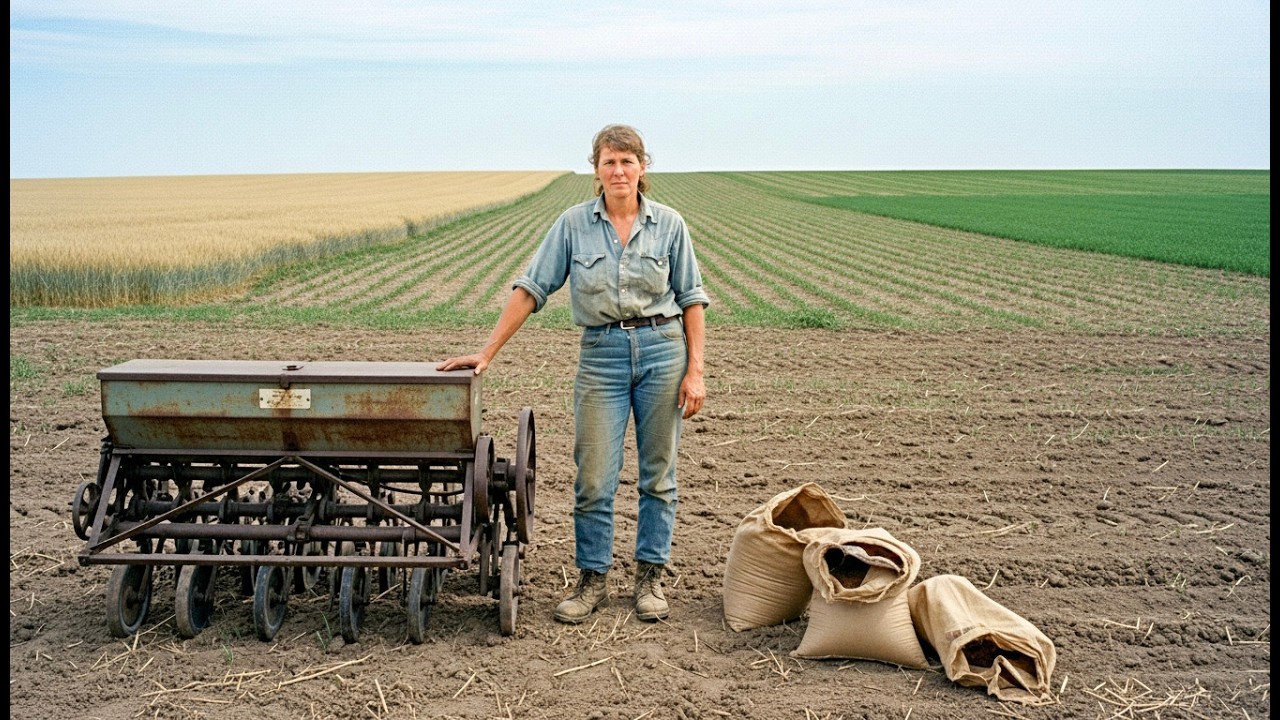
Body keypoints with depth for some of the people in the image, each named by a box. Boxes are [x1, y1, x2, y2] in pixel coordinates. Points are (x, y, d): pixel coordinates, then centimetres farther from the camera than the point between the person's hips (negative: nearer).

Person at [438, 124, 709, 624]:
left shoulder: (669, 224, 0)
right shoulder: (574, 224, 0)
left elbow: (692, 299, 3)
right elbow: (531, 288, 0)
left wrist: (695, 370, -3)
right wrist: (487, 352, -4)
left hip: (662, 349, 0)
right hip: (601, 354, 0)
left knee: (658, 473, 7)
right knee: (594, 479, 1)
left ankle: (651, 577, 20)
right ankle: (592, 580, 15)